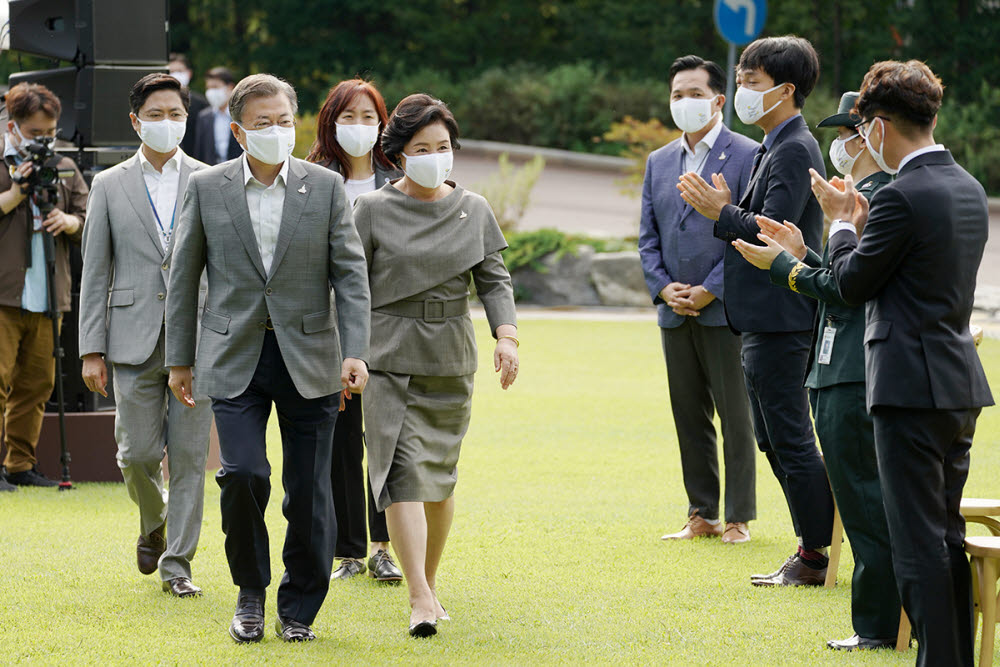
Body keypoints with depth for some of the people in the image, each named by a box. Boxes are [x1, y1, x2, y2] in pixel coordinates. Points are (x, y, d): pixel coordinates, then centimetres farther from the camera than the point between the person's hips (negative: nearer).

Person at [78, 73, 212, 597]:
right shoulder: (109, 186, 7)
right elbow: (94, 273, 7)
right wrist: (91, 350, 1)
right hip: (135, 338, 0)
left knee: (189, 455, -1)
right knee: (137, 452, 0)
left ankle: (177, 562, 7)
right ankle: (153, 523, 31)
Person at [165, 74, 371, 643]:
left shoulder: (326, 188, 2)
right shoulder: (207, 188, 3)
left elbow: (351, 275, 1)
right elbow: (184, 276, 8)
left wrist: (355, 353, -10)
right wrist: (180, 358, 7)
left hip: (308, 358, 1)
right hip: (236, 359, 0)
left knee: (309, 491, 2)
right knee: (243, 474, -15)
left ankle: (299, 610, 18)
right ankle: (251, 592, 7)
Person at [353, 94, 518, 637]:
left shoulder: (473, 210, 8)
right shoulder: (372, 210, 0)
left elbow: (494, 279, 8)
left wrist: (506, 334, -8)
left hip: (451, 360, 3)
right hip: (389, 357, -3)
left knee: (440, 475, 10)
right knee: (403, 472, -13)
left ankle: (429, 577, 28)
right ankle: (420, 598, -18)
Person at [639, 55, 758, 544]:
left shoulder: (746, 156, -4)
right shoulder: (659, 162, 15)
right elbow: (648, 237, 14)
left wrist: (709, 291, -13)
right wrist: (664, 288, -2)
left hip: (725, 308, -6)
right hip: (675, 314, 6)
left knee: (736, 418, -1)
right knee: (690, 417, 9)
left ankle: (739, 518, 4)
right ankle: (701, 515, 15)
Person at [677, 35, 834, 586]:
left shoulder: (794, 151, -15)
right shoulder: (776, 148, 17)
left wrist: (721, 214, -16)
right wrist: (729, 209, 4)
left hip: (780, 321, -11)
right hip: (766, 320, 11)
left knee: (791, 440, -5)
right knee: (775, 440, 15)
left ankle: (813, 559, 0)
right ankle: (811, 548, 20)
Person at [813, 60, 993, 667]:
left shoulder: (902, 196, -17)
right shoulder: (969, 189, 10)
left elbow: (853, 285, -8)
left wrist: (843, 223, 8)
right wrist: (861, 220, 17)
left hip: (912, 388, -9)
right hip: (962, 385, 9)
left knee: (918, 542, -5)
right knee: (947, 536, 16)